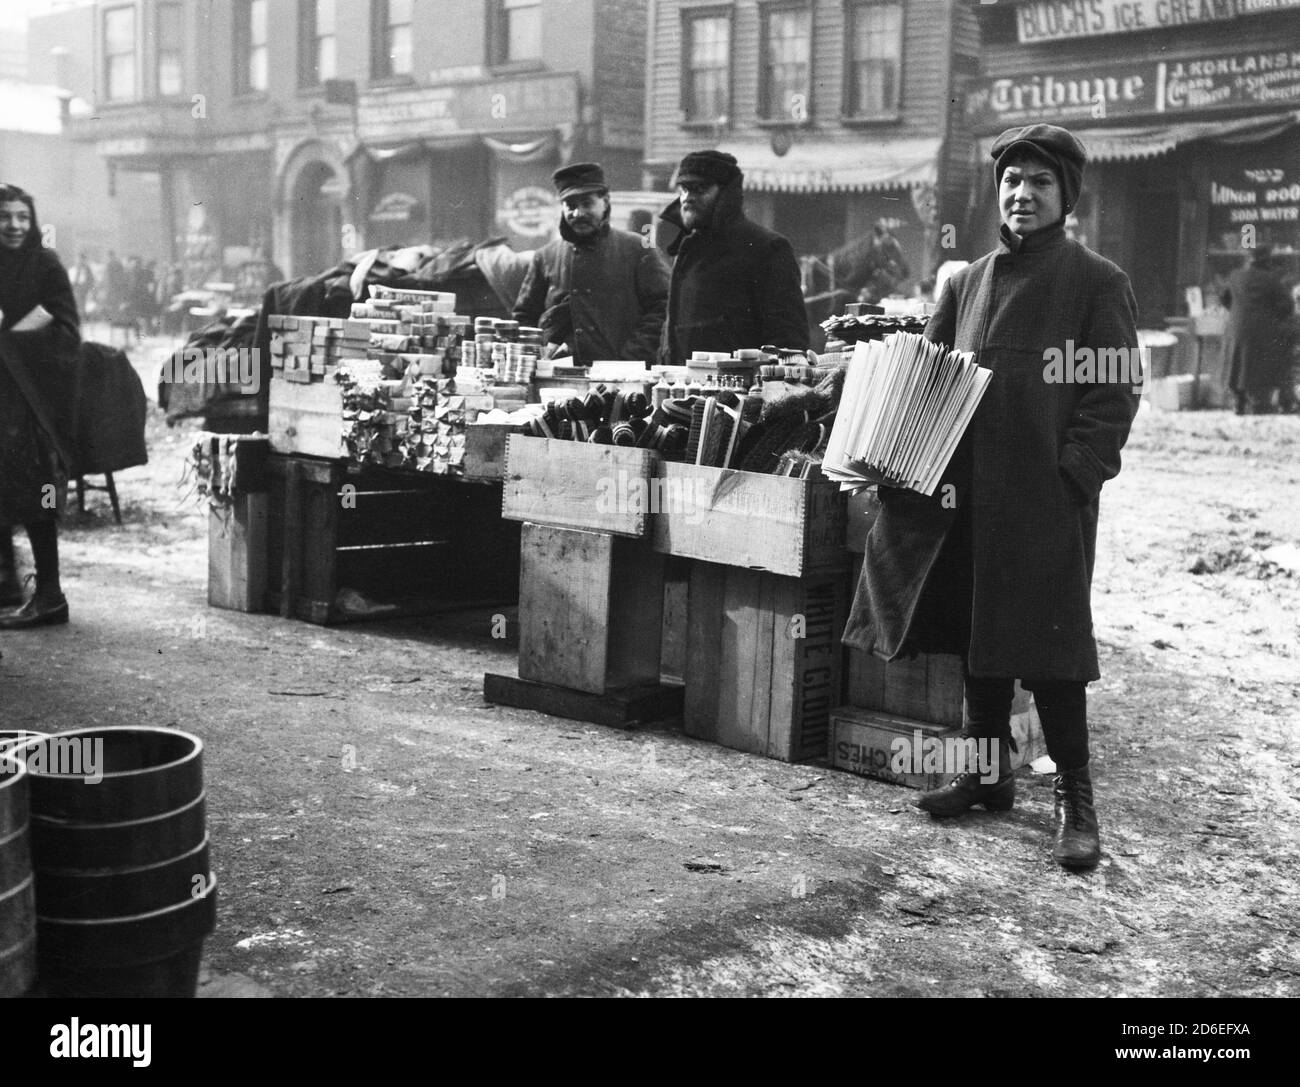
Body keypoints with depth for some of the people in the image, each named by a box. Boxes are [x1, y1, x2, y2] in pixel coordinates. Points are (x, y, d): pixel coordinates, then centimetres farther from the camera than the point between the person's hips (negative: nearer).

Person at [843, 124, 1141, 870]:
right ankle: (989, 770, 25)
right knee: (977, 636, 11)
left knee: (1047, 642, -5)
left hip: (1048, 496, -5)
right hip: (970, 487, 6)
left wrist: (1075, 468, -16)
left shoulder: (1096, 282, -1)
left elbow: (1116, 391, -6)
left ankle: (1076, 799, 6)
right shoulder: (969, 281, 15)